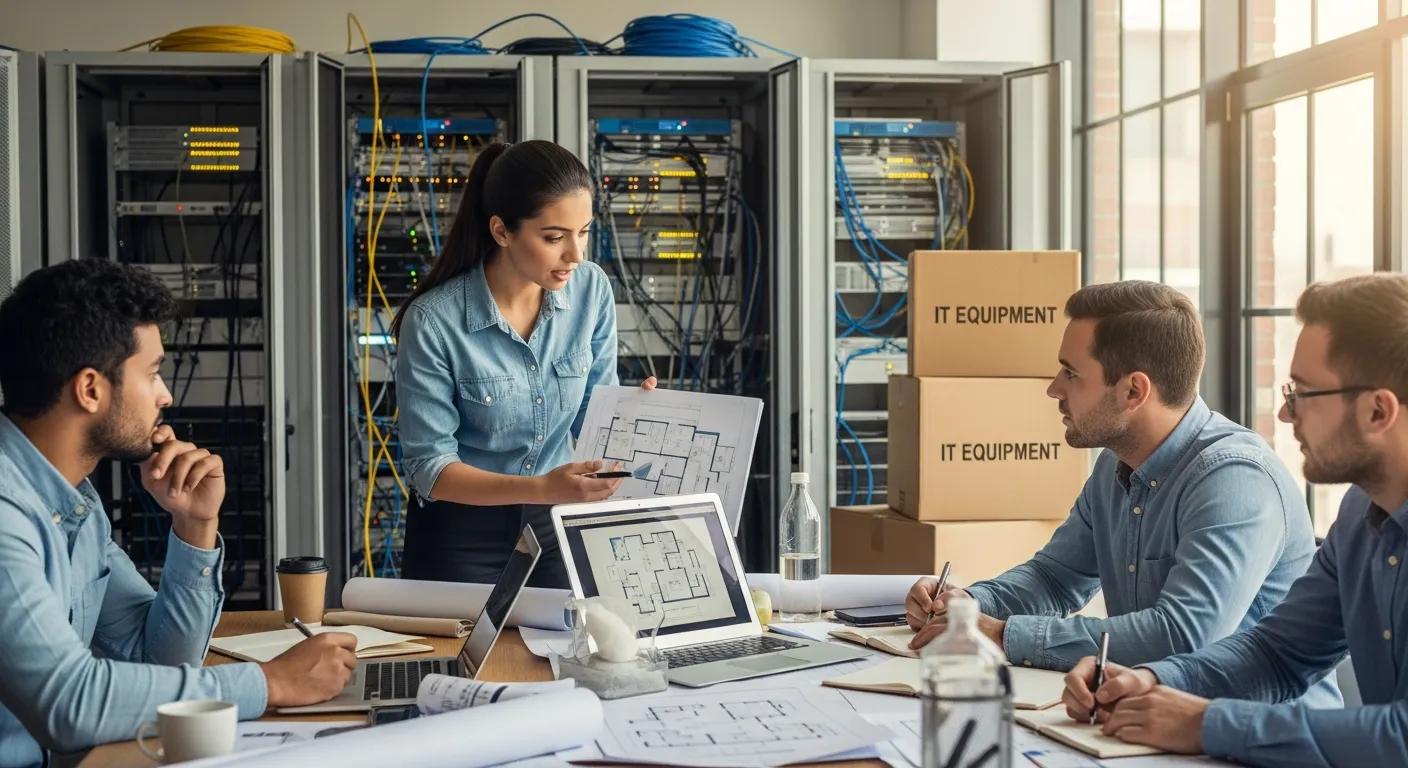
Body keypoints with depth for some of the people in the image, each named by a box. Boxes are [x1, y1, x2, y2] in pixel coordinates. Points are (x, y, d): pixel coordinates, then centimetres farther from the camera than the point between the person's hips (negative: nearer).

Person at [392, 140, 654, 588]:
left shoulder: (591, 288, -8)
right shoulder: (434, 321, -21)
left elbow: (595, 413, 2)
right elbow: (429, 467, -18)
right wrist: (541, 489, -32)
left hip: (557, 526, 4)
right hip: (461, 537, -3)